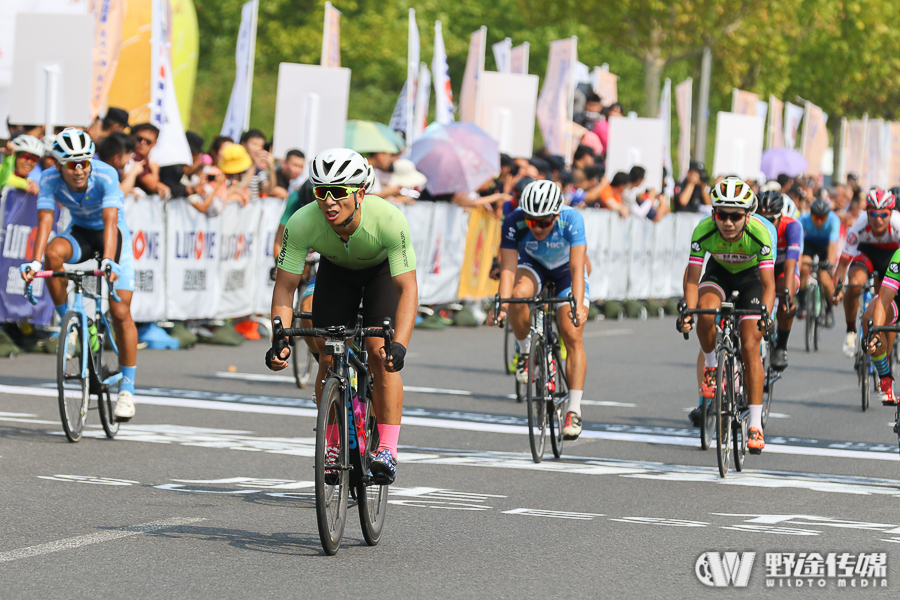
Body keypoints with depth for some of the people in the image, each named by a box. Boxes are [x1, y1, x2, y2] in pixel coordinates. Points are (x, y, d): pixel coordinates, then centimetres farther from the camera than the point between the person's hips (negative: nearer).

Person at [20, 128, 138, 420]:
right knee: (54, 253, -33)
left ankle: (127, 388, 0)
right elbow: (45, 221, -29)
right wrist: (35, 261, -45)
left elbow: (110, 221, -41)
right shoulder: (50, 180, -22)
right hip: (80, 233, 2)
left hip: (113, 234, -2)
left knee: (120, 312, -11)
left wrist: (108, 261, -55)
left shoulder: (105, 175, -31)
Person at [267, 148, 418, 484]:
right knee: (328, 359, -7)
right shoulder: (302, 223, -35)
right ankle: (333, 443, 10)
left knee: (380, 353, -19)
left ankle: (387, 449, -14)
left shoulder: (389, 219, -40)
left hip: (382, 268, -2)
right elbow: (285, 286, -26)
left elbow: (408, 289, -39)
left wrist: (399, 344, -52)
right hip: (336, 268, 2)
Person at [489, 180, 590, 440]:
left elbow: (577, 267, -41)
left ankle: (574, 410, -10)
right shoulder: (513, 223, -32)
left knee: (572, 336, -14)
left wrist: (578, 305, -55)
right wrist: (501, 305, -50)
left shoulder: (572, 219, -36)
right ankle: (525, 352, -8)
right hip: (532, 265, 1)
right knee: (519, 295, -34)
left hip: (566, 269, -1)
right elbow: (508, 269, -35)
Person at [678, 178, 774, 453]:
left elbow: (768, 284, -33)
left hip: (751, 276, -1)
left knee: (750, 347, -11)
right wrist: (688, 311, -44)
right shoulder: (704, 231, -31)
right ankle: (711, 366, -4)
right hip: (719, 272, 1)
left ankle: (755, 424, -5)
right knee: (706, 311, -32)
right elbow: (692, 278, -27)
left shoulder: (759, 234, -34)